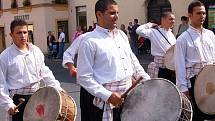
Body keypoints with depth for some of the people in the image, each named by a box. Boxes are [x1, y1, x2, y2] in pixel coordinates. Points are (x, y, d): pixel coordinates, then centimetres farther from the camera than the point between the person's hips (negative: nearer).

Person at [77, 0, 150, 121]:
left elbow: (133, 60, 16)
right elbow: (84, 77, -16)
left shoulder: (121, 34, 7)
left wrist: (147, 81, 5)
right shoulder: (90, 41, -14)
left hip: (127, 96, 7)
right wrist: (108, 96, -21)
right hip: (103, 101, -6)